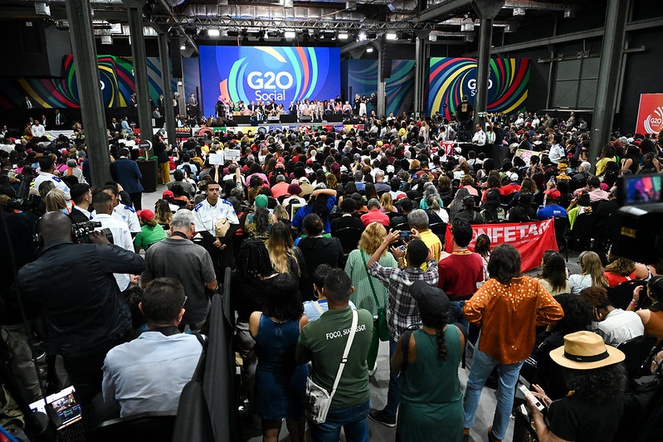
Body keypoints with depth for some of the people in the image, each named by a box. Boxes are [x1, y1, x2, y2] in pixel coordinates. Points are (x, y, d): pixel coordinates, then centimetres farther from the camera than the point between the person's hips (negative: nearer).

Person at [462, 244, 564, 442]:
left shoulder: (492, 285, -22)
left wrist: (482, 321, -13)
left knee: (474, 385, 18)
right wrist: (531, 321, -1)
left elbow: (470, 309, -33)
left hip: (489, 344, -3)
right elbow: (556, 312, -12)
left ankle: (465, 426, 34)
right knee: (507, 391, 20)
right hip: (518, 348, 3)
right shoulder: (533, 285, -13)